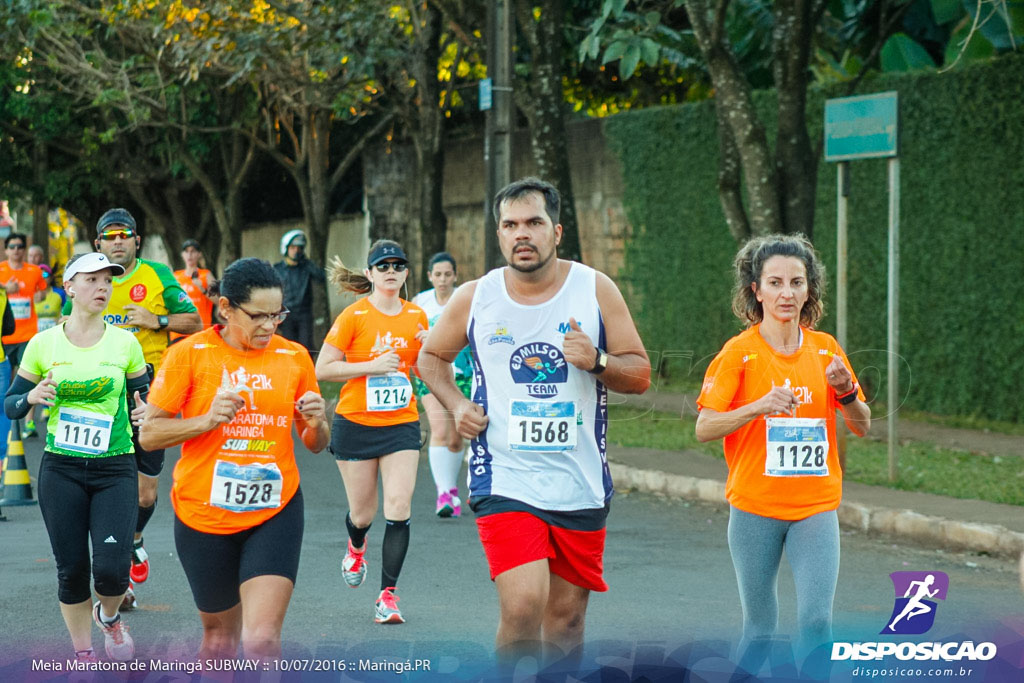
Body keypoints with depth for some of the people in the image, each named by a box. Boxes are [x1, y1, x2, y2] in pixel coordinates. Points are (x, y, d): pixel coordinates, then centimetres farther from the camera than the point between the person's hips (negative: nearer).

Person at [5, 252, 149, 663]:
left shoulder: (125, 343, 1)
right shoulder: (44, 344, 0)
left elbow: (144, 397, 12)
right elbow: (10, 405, 7)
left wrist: (145, 413, -10)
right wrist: (32, 398, -15)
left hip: (114, 470, 0)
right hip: (62, 470, 0)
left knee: (111, 569, -13)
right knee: (71, 569, 2)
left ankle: (108, 616, 22)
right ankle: (83, 654, 22)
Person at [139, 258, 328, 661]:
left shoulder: (294, 357, 2)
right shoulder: (189, 355, -6)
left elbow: (315, 445, 11)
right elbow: (148, 434, -6)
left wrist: (316, 423, -12)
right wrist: (208, 419, -20)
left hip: (276, 512, 0)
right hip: (203, 517, 0)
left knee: (262, 639, -16)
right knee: (219, 636, 14)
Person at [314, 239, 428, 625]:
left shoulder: (416, 317, 5)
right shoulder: (354, 316, -8)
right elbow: (322, 369, -9)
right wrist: (372, 366, -19)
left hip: (401, 424, 2)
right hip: (356, 424, -2)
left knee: (399, 507, -12)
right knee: (363, 512, 8)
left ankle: (388, 594, -6)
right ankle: (356, 548, 45)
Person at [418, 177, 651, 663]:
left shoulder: (595, 290, 0)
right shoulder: (474, 298, 0)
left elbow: (640, 375, 4)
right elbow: (431, 357, 18)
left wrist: (597, 362, -16)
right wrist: (455, 404, 0)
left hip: (581, 485, 2)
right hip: (505, 482, -2)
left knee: (566, 614, 10)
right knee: (523, 605, -19)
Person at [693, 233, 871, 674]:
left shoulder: (825, 349, 5)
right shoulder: (739, 352, -5)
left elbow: (862, 427, 9)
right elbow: (704, 428, -9)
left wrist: (845, 392, -12)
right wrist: (759, 406, -24)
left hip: (815, 507, 2)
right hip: (755, 507, -2)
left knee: (816, 619, -11)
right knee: (760, 628, 6)